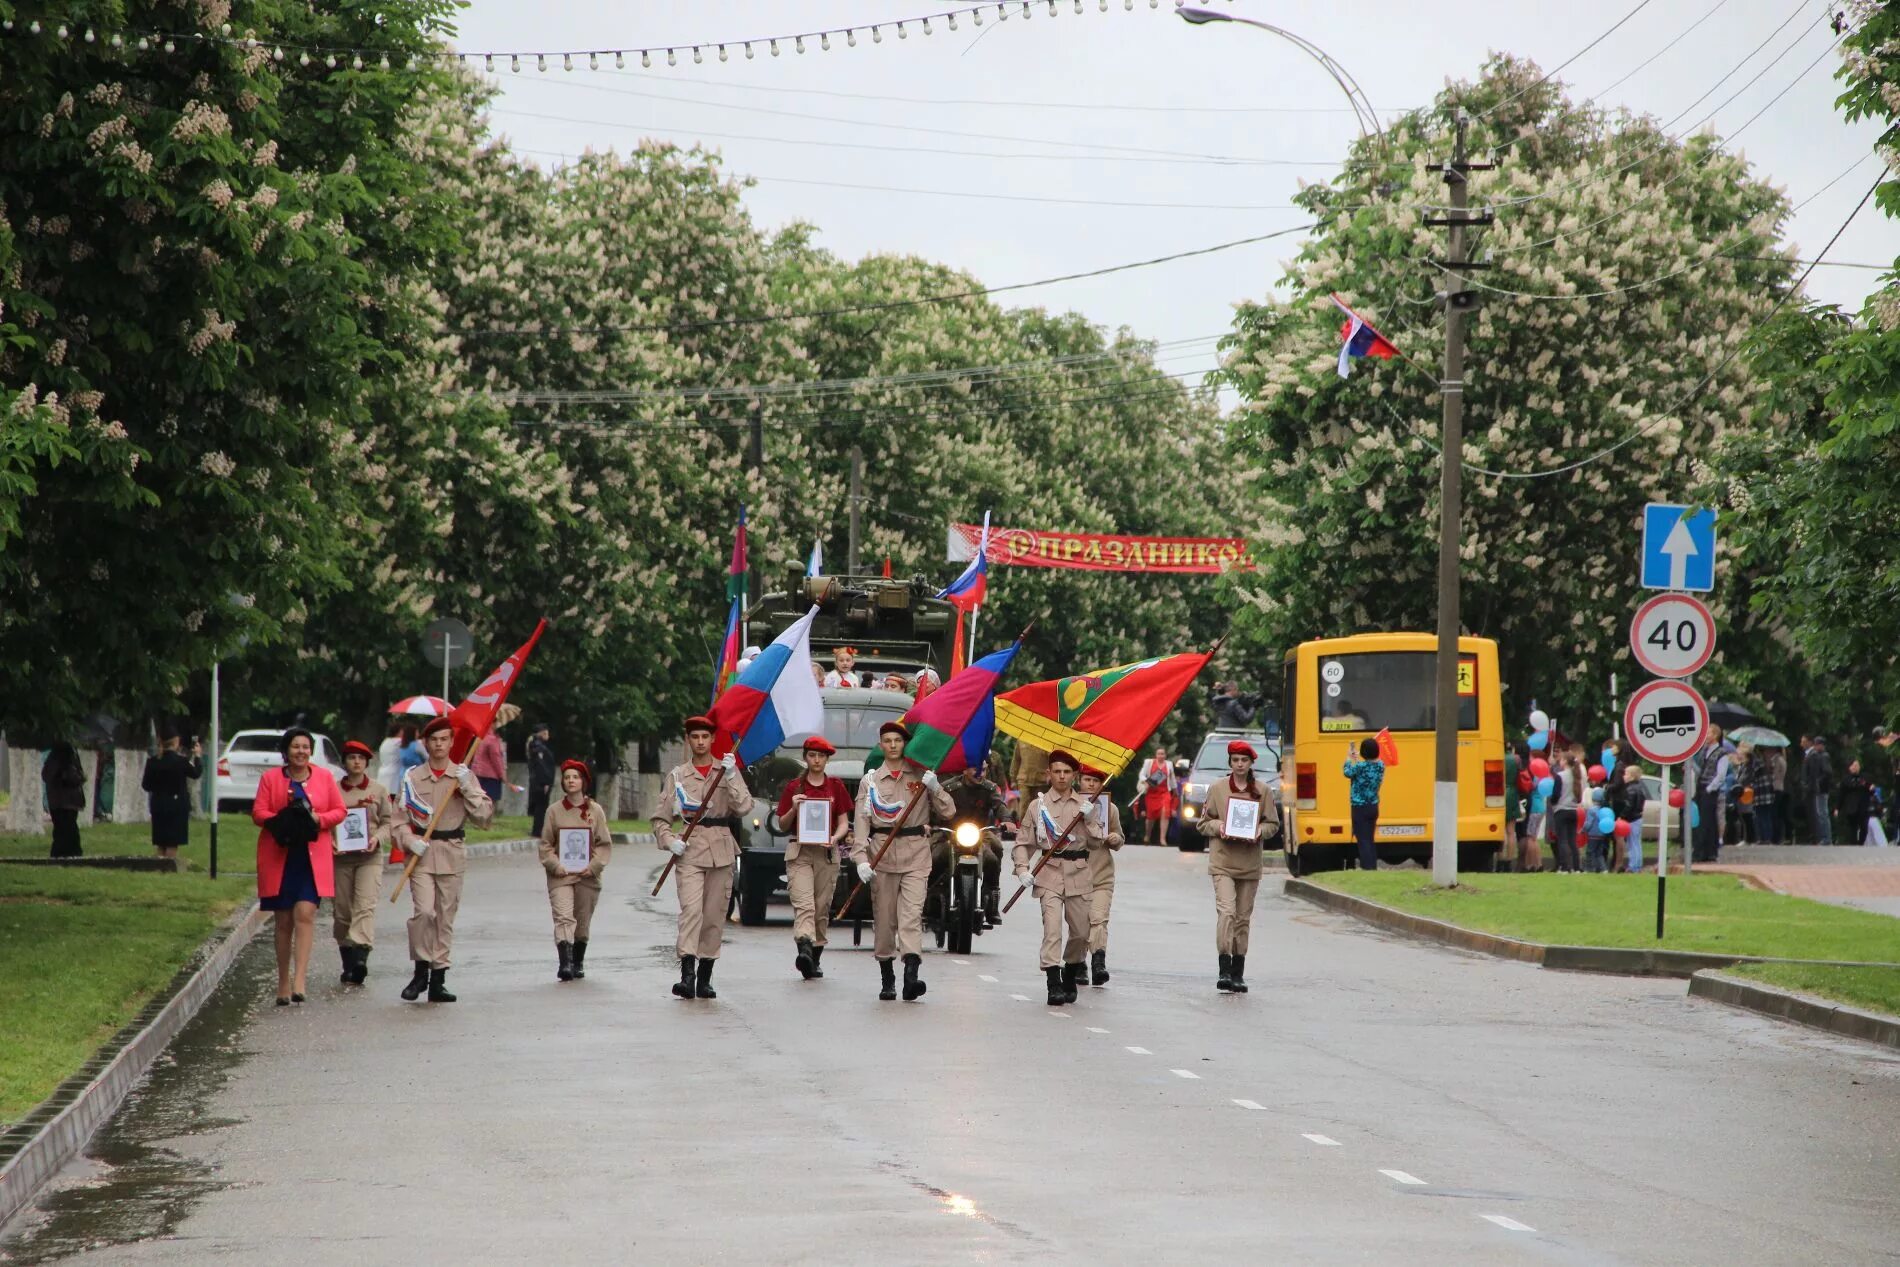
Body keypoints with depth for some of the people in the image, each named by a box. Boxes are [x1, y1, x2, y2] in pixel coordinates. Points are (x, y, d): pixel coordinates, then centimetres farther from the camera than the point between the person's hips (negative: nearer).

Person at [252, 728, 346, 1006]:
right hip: (279, 857, 0)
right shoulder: (270, 777, 6)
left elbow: (339, 811, 10)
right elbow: (258, 812, 1)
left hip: (312, 857, 0)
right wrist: (281, 821, -18)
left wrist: (318, 818, -10)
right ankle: (283, 983, 16)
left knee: (305, 914, -15)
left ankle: (298, 981, -20)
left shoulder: (324, 777, 9)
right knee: (283, 920, 7)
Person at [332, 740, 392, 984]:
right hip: (340, 857, 1)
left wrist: (377, 838, -11)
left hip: (370, 857, -1)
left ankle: (360, 956, -30)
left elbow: (389, 822, 8)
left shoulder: (378, 790, 7)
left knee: (365, 907, -17)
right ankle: (348, 965, 14)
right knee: (341, 911, 4)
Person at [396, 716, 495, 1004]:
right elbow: (400, 819, 6)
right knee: (423, 911, -16)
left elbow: (484, 817, 1)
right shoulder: (413, 778, 6)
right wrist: (410, 841, -12)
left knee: (446, 918, 2)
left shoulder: (465, 776, 8)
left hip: (452, 854, 1)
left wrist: (467, 787, -9)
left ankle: (438, 979, 8)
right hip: (422, 853, -1)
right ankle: (421, 970, -1)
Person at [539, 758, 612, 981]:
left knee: (583, 922, 10)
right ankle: (564, 963, -25)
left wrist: (593, 866, -9)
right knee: (563, 918, -16)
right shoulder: (554, 811, 3)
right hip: (560, 875, -1)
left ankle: (578, 962, 27)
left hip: (587, 876, 2)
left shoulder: (595, 811, 4)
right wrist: (555, 865, -10)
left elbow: (605, 844, 4)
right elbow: (545, 844, 5)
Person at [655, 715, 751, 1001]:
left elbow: (743, 806, -4)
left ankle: (705, 978, 12)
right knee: (691, 909, -17)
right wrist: (670, 841, -7)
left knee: (714, 916, 3)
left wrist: (731, 776, -14)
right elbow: (660, 818, 11)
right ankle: (687, 974, -26)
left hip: (721, 851, 1)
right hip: (689, 850, -1)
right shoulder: (677, 775, 11)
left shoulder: (728, 770, 11)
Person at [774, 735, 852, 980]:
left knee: (822, 908, 4)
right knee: (803, 904, -18)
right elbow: (782, 826, 10)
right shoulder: (794, 787, 7)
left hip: (827, 853, 2)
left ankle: (815, 959, 13)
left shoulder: (836, 786, 10)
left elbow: (844, 822, 9)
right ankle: (804, 950, -37)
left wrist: (835, 838, -12)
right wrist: (794, 809, -10)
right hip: (799, 852, -2)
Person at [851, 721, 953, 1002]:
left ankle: (912, 975, -28)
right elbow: (861, 821, 2)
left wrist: (934, 789, -10)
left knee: (911, 915, -15)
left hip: (916, 854, -1)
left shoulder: (922, 776, 10)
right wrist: (861, 859, -10)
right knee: (884, 920, 3)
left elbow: (948, 813, 7)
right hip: (882, 854, 1)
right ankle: (887, 979, 14)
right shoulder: (871, 780, 11)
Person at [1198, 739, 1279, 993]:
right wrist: (1218, 826, -12)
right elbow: (1204, 822, 8)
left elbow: (1273, 824, 11)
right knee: (1226, 911, -18)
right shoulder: (1217, 789, 3)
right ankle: (1224, 969, -21)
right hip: (1223, 862, -2)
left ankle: (1238, 974, 16)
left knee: (1243, 917, 8)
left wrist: (1260, 831, -10)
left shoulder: (1261, 791, 6)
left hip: (1250, 864, 2)